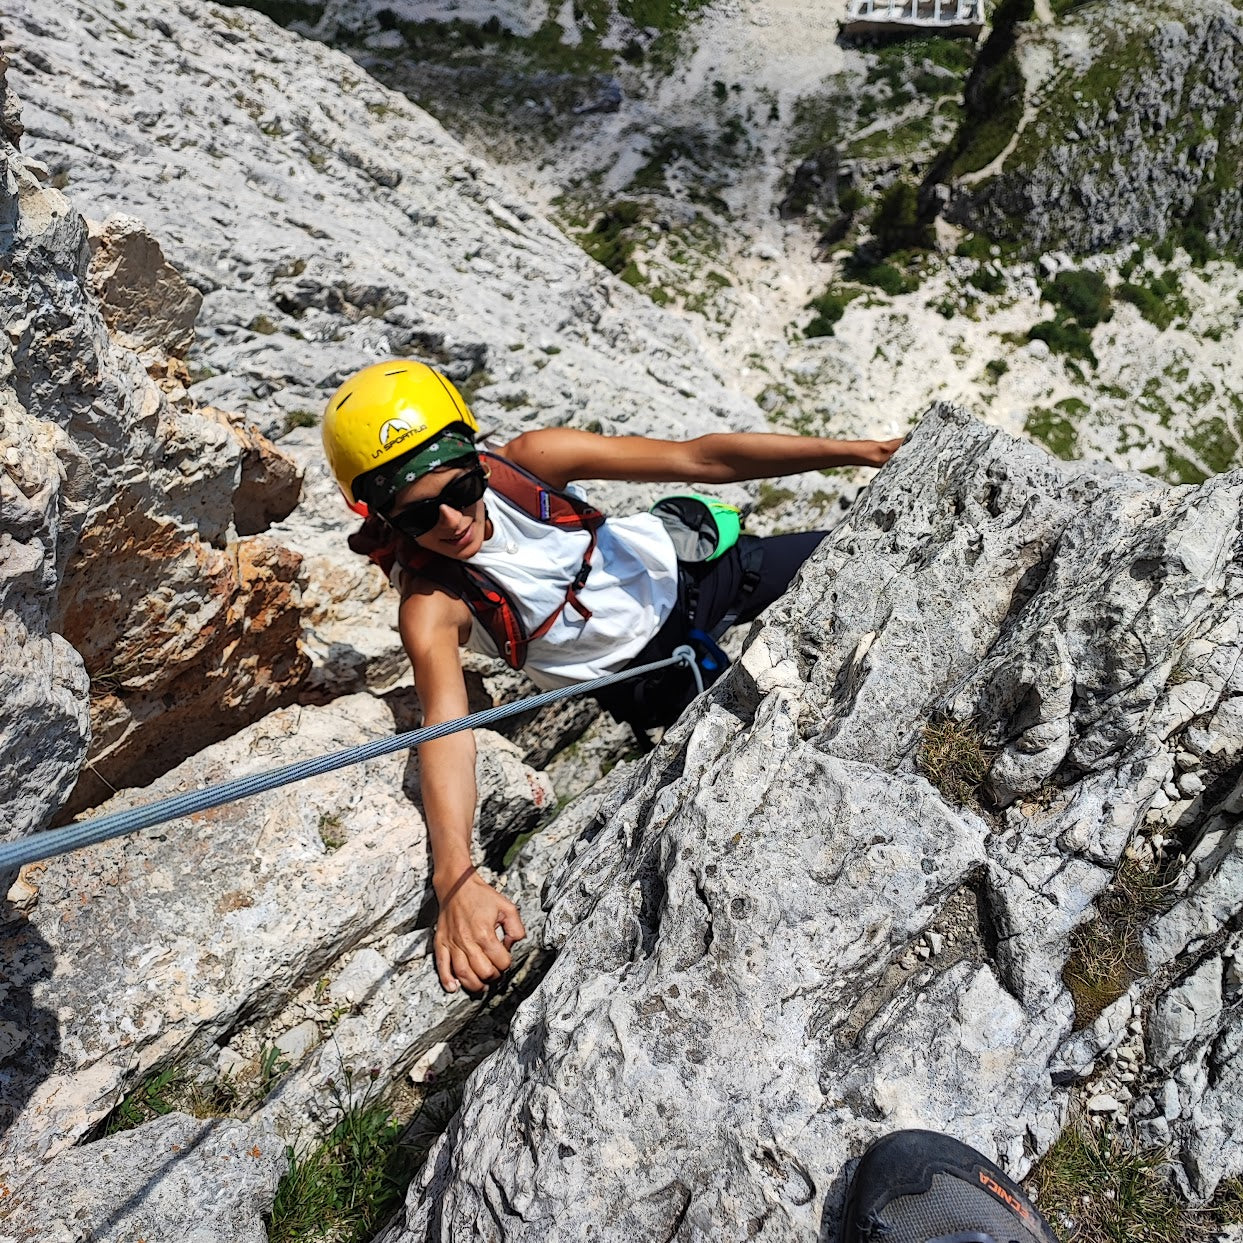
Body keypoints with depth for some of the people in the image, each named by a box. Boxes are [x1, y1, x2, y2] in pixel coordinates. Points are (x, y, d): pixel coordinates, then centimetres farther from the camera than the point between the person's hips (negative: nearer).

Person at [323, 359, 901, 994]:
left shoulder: (529, 460, -25)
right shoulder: (430, 605, -29)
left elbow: (700, 458, -26)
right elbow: (445, 729, -42)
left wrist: (858, 450, -28)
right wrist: (454, 878, -60)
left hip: (691, 568, 2)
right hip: (654, 674, -2)